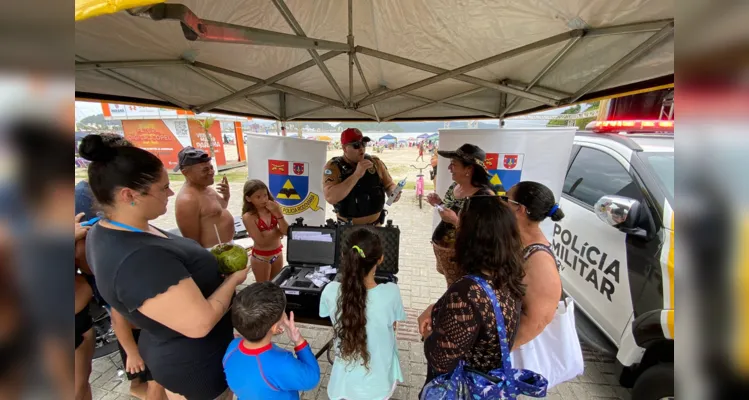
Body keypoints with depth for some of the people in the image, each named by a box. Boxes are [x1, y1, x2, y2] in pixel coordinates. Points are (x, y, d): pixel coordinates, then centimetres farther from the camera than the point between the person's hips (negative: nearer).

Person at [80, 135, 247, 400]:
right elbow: (200, 323, -33)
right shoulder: (139, 258, -38)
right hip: (194, 364, -8)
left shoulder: (106, 231, -7)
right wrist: (233, 279, -19)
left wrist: (209, 258, -2)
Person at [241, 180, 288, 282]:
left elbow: (286, 231, -10)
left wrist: (278, 214, -22)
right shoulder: (248, 217, -18)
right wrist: (279, 230, -10)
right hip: (261, 257, -4)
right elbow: (262, 241, -22)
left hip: (278, 253, 4)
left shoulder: (274, 208, -6)